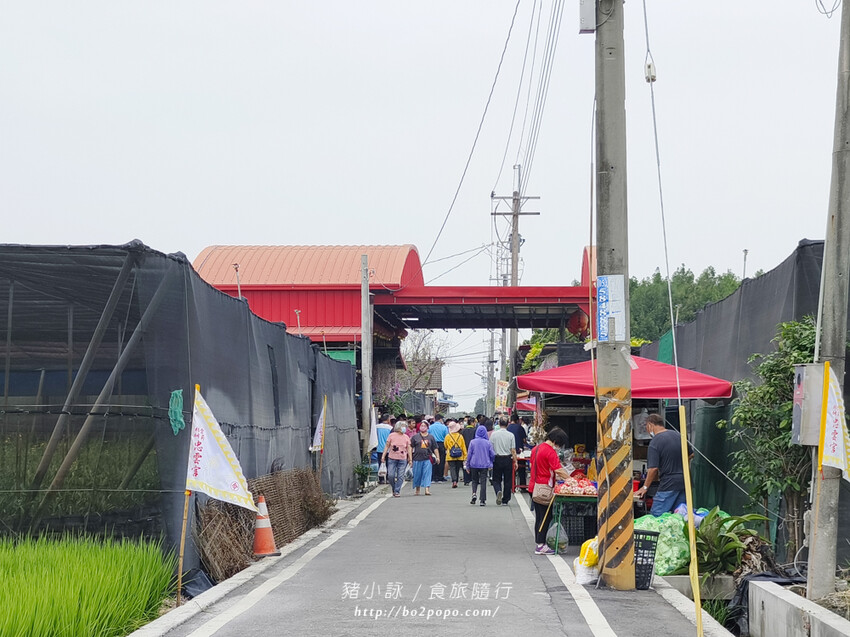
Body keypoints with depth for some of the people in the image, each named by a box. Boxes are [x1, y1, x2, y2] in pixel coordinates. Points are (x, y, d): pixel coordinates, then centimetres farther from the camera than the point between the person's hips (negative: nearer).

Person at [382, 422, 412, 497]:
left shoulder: (406, 437, 6)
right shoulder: (391, 436, 2)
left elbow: (408, 449, 10)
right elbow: (387, 446, 5)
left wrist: (410, 459, 6)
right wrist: (383, 456, 1)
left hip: (402, 459, 1)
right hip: (392, 458, -1)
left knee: (400, 476, -3)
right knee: (390, 475, -5)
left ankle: (397, 491, 4)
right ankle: (394, 488, 19)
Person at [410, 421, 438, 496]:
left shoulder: (431, 437, 10)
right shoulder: (415, 437, 6)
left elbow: (435, 448, 13)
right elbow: (411, 447, 7)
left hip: (427, 459, 0)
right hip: (417, 458, 0)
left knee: (427, 474, -9)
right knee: (417, 474, 7)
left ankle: (427, 489, -14)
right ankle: (417, 489, 23)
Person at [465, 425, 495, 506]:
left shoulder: (473, 442, -4)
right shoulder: (488, 443, -2)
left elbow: (469, 454, -1)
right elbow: (492, 454, -1)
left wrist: (467, 465, 7)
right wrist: (490, 464, 14)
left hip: (474, 465, 0)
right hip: (485, 465, 0)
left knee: (474, 480, 16)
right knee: (483, 482, 3)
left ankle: (474, 493, -9)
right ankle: (483, 500, -1)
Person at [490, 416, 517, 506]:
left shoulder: (494, 434, -4)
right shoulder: (511, 435, -6)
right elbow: (513, 450, -4)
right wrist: (515, 461, 4)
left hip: (497, 459, 0)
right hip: (508, 459, 0)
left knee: (496, 479, 9)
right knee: (507, 480, 10)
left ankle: (498, 491, -20)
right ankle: (505, 500, 13)